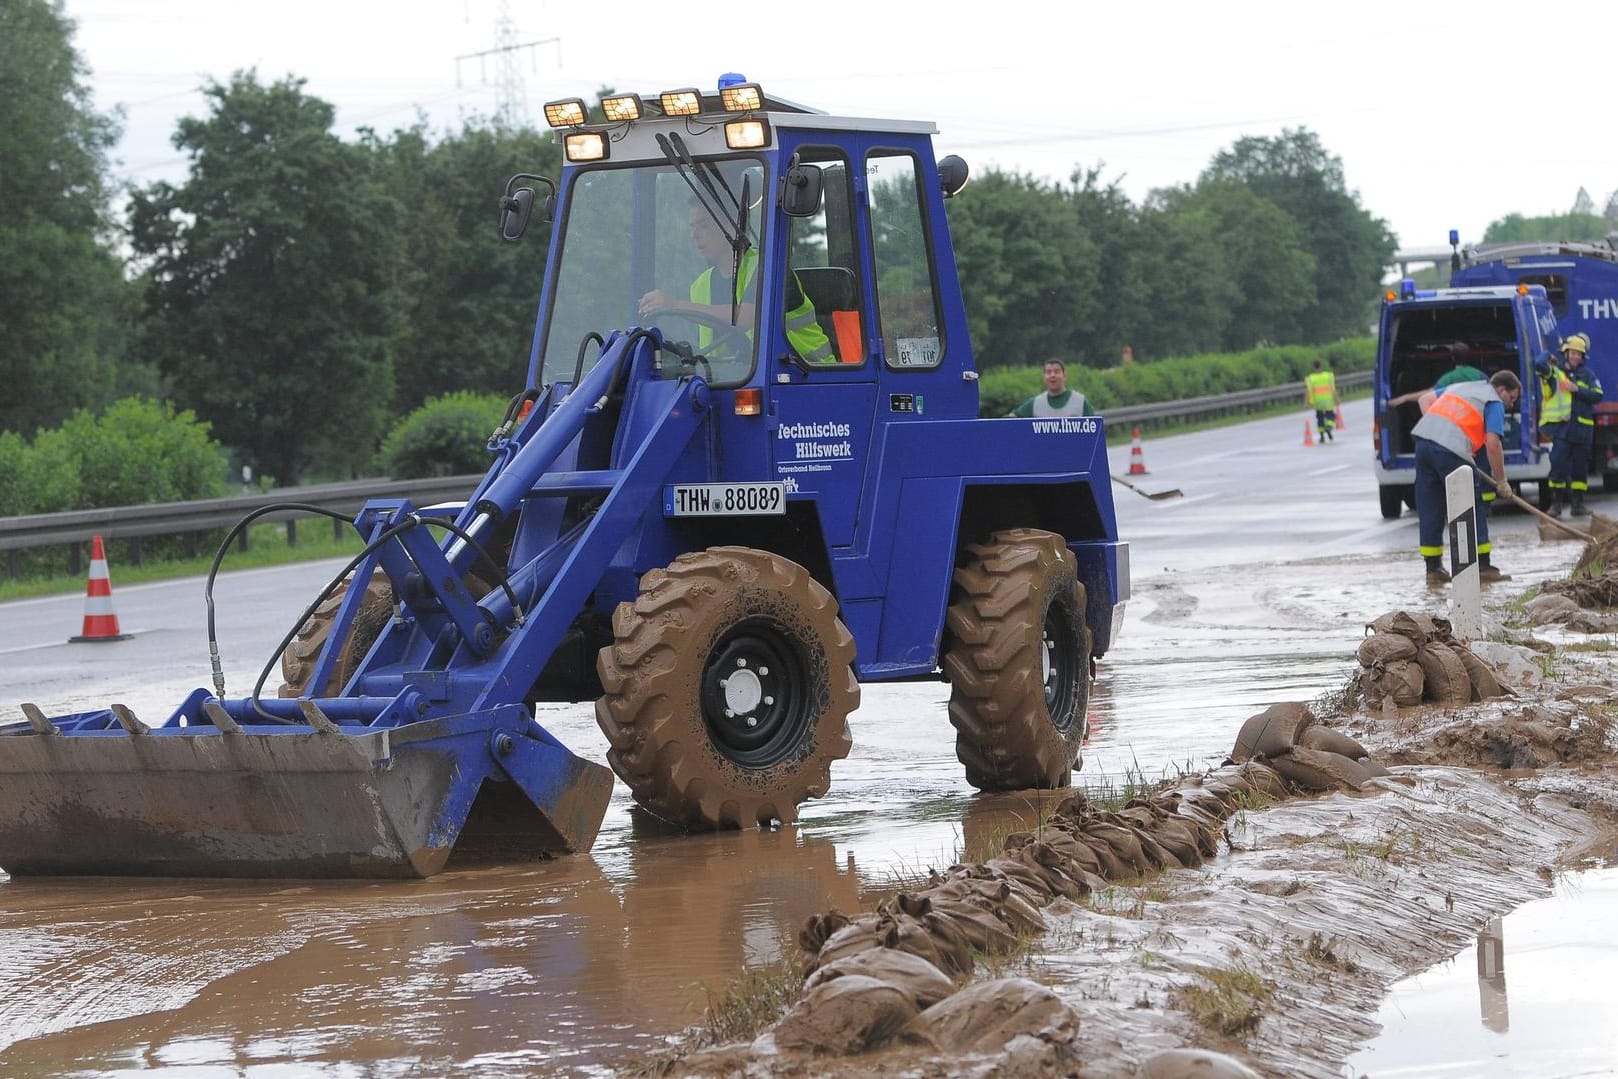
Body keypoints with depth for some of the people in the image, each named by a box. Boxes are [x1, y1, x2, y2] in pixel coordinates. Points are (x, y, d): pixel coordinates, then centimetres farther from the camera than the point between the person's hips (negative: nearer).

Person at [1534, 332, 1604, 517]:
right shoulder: (1555, 372, 4)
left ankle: (1578, 504, 16)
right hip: (1561, 426, -3)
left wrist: (1577, 390, -11)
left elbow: (1597, 395, -1)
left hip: (1583, 428, 3)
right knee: (1558, 465, -10)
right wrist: (1548, 357, 3)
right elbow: (1539, 365, -16)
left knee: (1581, 467, 8)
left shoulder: (1587, 375, 11)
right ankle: (1556, 503, -2)